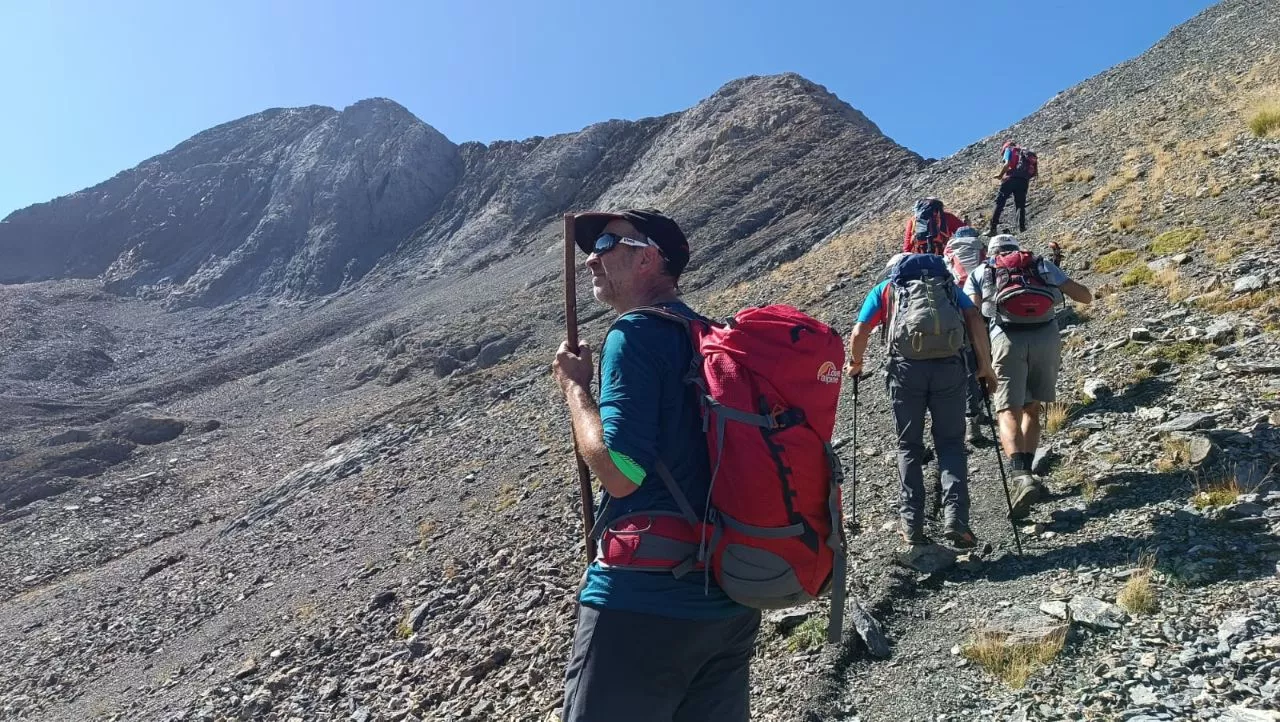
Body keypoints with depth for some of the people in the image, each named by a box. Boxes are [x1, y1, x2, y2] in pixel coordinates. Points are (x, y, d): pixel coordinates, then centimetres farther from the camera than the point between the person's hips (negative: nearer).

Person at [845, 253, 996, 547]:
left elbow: (860, 332, 9)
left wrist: (855, 364, 25)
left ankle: (911, 523, 10)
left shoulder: (886, 288, 21)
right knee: (951, 443, 11)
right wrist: (985, 366, 10)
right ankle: (955, 519, -3)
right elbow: (975, 319, 9)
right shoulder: (947, 285, 25)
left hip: (907, 367, -1)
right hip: (949, 365, 1)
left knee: (909, 446, 12)